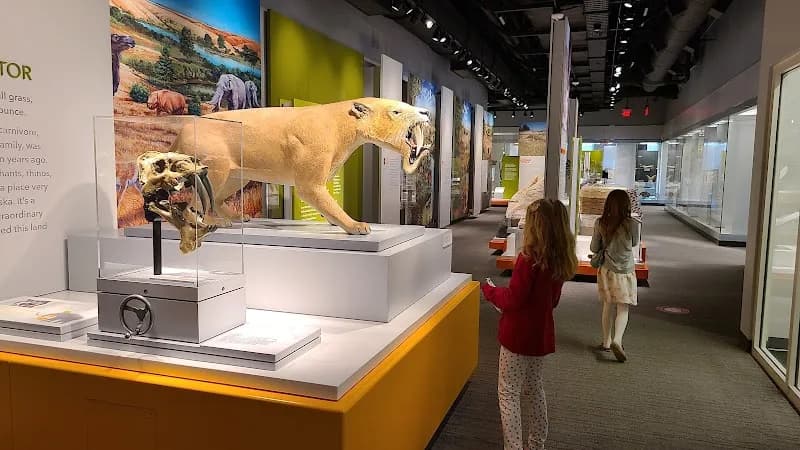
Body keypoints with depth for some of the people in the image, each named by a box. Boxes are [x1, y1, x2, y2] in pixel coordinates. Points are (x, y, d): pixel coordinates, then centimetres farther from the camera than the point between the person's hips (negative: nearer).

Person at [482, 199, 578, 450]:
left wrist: (489, 290, -3)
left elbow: (513, 300, -21)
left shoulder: (529, 259, -23)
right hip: (542, 335, 8)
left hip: (519, 335, -8)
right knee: (533, 389, 23)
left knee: (508, 392, 5)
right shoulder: (560, 260, 1)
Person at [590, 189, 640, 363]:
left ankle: (606, 341, 24)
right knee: (623, 309, 2)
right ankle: (617, 340, -17)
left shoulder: (600, 223, -9)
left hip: (606, 270, 3)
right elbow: (634, 244, 3)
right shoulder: (632, 224, -15)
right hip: (625, 271, -3)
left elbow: (594, 248, 0)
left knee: (608, 306, 16)